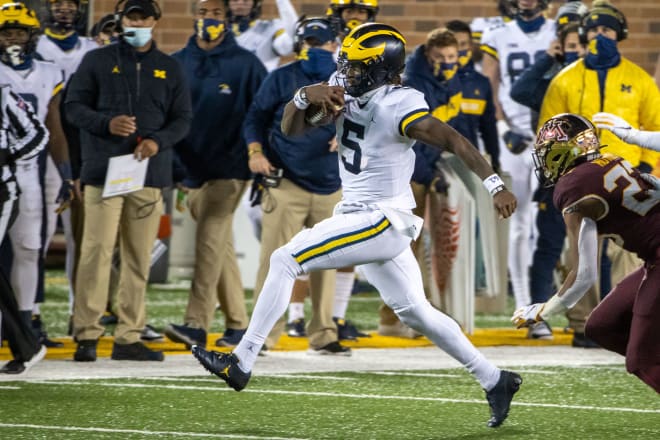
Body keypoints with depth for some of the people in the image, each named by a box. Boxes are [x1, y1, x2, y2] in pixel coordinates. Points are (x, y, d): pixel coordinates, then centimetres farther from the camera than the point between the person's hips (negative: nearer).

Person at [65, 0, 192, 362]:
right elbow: (74, 106, 4)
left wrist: (159, 142, -9)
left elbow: (183, 118, 12)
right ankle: (87, 335, -10)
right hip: (104, 171, -3)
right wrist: (106, 124, -15)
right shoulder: (97, 61, 7)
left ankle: (128, 337, 8)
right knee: (97, 251, -11)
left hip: (150, 175, 3)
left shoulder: (169, 68, 14)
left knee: (139, 258, 4)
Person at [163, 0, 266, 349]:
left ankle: (196, 323, -21)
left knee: (210, 242, -15)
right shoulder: (177, 64, 8)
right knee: (221, 247, 10)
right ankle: (237, 323, 18)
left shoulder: (245, 64, -1)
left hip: (229, 169, -5)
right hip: (194, 169, 5)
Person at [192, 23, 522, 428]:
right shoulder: (346, 94, 4)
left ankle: (241, 363, -9)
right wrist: (305, 97, -16)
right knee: (415, 311, 15)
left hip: (382, 222, -9)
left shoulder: (398, 108, -19)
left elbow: (454, 141, -21)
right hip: (362, 218, 9)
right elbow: (292, 130, 5)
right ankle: (495, 380, 22)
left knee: (285, 260, -11)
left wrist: (495, 185, -28)